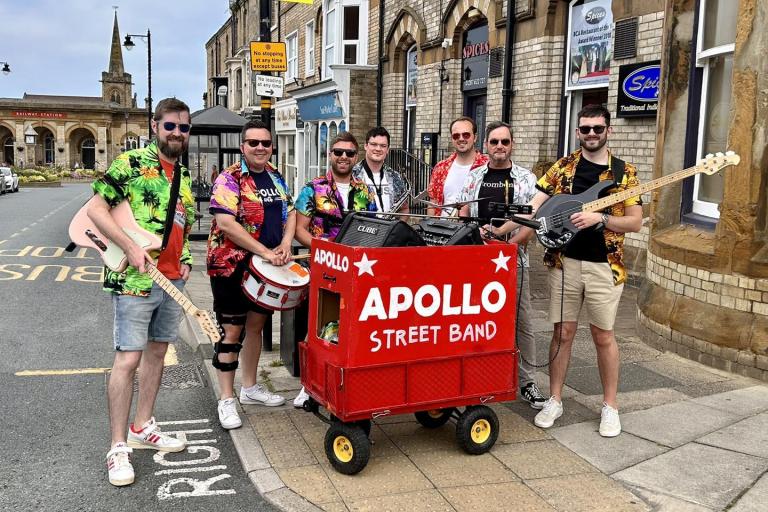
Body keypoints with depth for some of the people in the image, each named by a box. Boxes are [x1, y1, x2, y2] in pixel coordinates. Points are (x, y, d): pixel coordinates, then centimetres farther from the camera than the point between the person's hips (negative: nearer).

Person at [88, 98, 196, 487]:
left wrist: (185, 259, 7)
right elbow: (96, 209, -10)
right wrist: (130, 247, -20)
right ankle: (118, 447, 3)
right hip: (135, 279, -7)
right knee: (128, 358, -7)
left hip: (172, 280, 8)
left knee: (157, 352, 14)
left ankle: (142, 427, 28)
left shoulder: (184, 176, 15)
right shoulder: (131, 163, -6)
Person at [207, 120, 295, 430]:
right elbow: (225, 223, -23)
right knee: (232, 331, -1)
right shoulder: (230, 179, -13)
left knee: (256, 324, 16)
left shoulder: (275, 177, 10)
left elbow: (290, 213, 15)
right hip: (232, 266, -7)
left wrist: (285, 243, -4)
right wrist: (265, 251, -24)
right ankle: (226, 400, 9)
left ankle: (250, 387, 31)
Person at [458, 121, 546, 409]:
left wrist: (510, 239, -13)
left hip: (514, 259, -1)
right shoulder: (473, 177, 11)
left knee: (522, 321, 0)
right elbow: (462, 216, 10)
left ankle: (528, 382, 10)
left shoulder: (526, 179, 6)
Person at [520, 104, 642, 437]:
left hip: (605, 266, -1)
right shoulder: (563, 167, 4)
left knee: (603, 336, 7)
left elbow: (635, 223, -3)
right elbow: (534, 210, -2)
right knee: (562, 333, 8)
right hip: (564, 262, 1)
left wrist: (599, 218, -19)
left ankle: (610, 406, 22)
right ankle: (555, 400, 21)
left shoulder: (624, 172, 1)